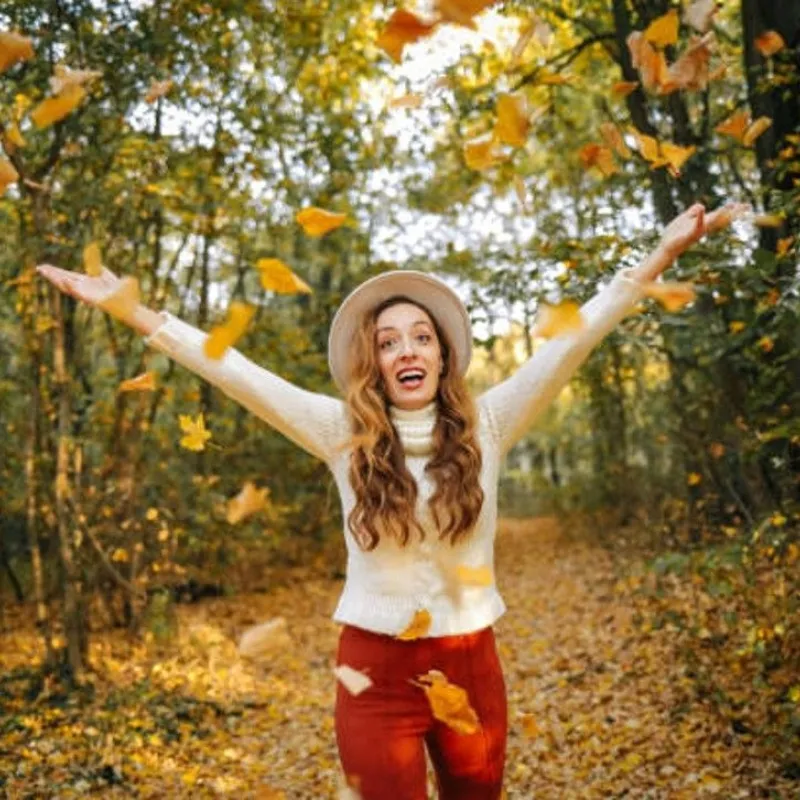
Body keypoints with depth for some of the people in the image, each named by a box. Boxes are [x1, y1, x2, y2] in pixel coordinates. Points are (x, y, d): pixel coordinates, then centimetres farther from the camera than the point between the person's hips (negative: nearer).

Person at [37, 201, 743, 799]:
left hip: (471, 663, 1)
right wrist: (135, 312, -12)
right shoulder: (344, 433, -5)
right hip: (376, 670, -1)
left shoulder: (485, 424, -3)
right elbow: (235, 371, -9)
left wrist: (658, 259, -14)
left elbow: (569, 343, -9)